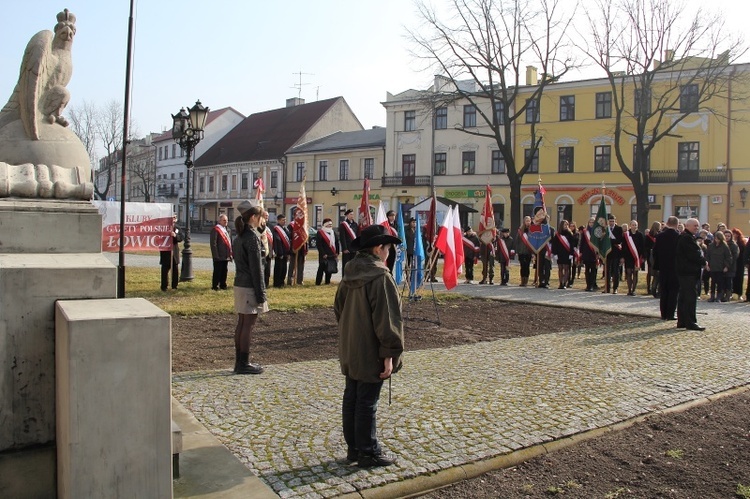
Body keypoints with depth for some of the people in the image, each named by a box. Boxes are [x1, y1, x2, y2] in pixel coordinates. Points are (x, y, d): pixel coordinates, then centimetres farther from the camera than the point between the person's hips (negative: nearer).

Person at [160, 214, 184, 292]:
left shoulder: (177, 228, 9)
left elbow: (182, 238, 1)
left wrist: (175, 235, -17)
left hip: (174, 251, 4)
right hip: (166, 251, -4)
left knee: (175, 269, 9)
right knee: (165, 269, -1)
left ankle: (174, 285, 19)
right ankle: (164, 286, 5)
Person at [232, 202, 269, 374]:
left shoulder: (239, 236, 12)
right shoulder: (253, 236, -15)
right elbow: (256, 267, -17)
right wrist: (260, 293, -15)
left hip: (239, 284, 9)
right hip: (250, 287, -9)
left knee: (241, 324, 13)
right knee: (248, 325, -2)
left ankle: (240, 362, 20)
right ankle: (244, 364, 4)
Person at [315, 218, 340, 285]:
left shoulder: (333, 233, 15)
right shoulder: (320, 233, -6)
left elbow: (337, 243, 17)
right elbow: (318, 245, -12)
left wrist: (337, 252, 8)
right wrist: (323, 254, -16)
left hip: (332, 255, 6)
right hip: (324, 255, -6)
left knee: (330, 269, 11)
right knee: (321, 269, -5)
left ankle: (327, 282, 22)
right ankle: (317, 283, 1)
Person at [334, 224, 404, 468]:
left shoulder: (350, 274, 6)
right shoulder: (380, 277, -20)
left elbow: (339, 309, 16)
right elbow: (387, 319, -21)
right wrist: (390, 353, -17)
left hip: (350, 351, 9)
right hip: (371, 353, -9)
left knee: (351, 397, 15)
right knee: (367, 401, 1)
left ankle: (353, 447, 26)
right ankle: (368, 452, 13)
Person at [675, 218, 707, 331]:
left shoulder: (685, 237, 18)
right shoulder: (687, 238, -16)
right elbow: (694, 254, -20)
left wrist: (701, 261, 3)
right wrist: (703, 262, -6)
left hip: (684, 271, 11)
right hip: (689, 271, -11)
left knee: (683, 297, 12)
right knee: (690, 297, -9)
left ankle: (682, 321, 18)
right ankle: (690, 322, -7)